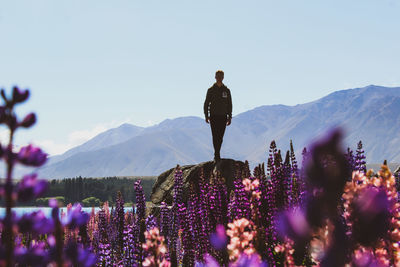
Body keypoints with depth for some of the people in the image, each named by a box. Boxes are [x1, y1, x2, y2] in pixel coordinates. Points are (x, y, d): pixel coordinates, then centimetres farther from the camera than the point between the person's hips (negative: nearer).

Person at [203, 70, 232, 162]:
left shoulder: (227, 90, 9)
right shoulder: (211, 90, 4)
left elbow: (229, 105, 12)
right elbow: (206, 103, 5)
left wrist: (229, 117, 6)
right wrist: (206, 115, -3)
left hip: (223, 117, 2)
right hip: (213, 116, -2)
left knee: (220, 137, 3)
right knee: (215, 136, -9)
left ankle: (216, 154, 13)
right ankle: (217, 155, -9)